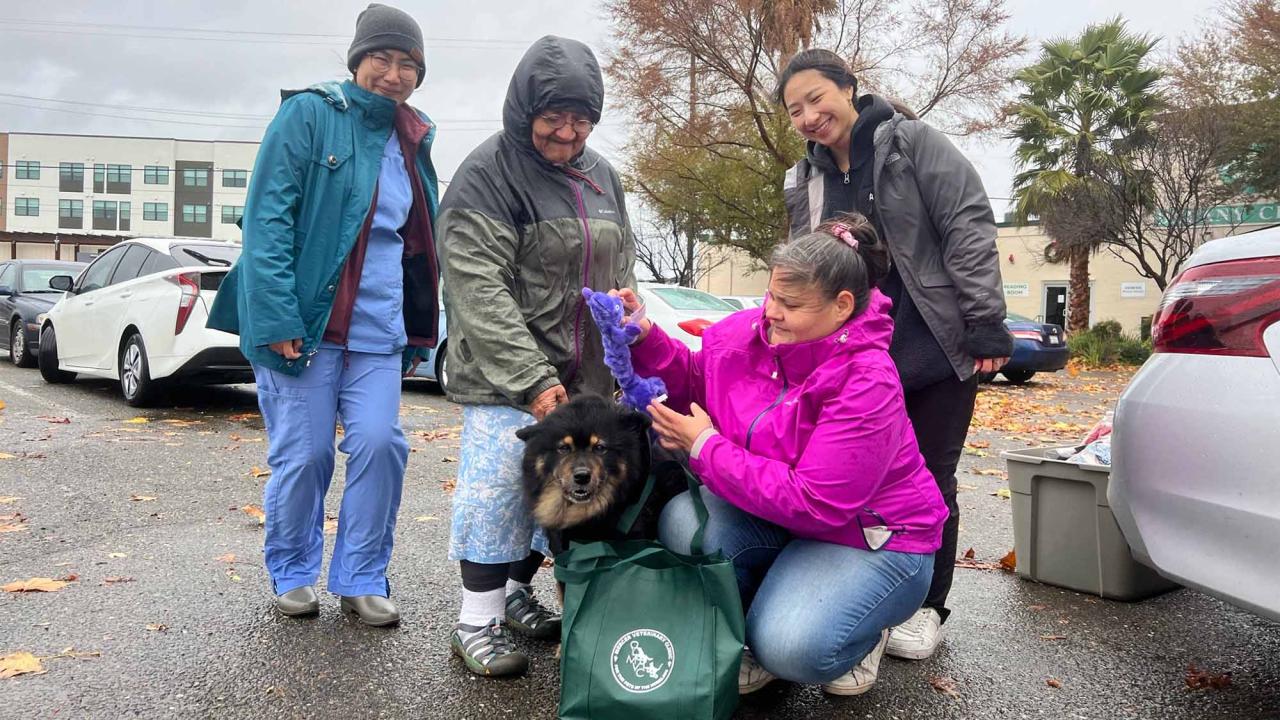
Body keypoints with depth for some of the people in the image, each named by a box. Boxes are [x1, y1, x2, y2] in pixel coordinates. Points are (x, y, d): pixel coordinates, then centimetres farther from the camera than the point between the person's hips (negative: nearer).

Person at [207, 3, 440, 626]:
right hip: (303, 323, -4)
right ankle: (292, 573, 25)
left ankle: (361, 579, 13)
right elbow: (267, 217, -11)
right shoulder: (309, 114, -3)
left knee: (380, 444, -5)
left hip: (377, 332, 5)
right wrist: (276, 317, -20)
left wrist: (418, 332, 18)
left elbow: (419, 245, 22)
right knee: (303, 455, 1)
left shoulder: (412, 143, 14)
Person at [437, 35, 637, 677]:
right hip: (504, 379, -6)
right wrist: (533, 379, -23)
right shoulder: (486, 175, -10)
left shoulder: (600, 176, 11)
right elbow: (479, 290, -17)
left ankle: (516, 591, 33)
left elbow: (622, 269, 18)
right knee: (497, 487, -4)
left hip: (584, 378, 7)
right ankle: (477, 620, 13)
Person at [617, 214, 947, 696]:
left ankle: (864, 628, 9)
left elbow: (812, 504, -29)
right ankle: (751, 641, 3)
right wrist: (645, 337, -9)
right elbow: (695, 384, 10)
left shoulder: (867, 385, -27)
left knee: (789, 648, -29)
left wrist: (706, 448, -24)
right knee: (682, 521, -22)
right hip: (775, 516, 6)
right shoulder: (746, 332, -9)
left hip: (871, 536, -6)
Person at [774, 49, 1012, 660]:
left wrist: (985, 324, -17)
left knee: (930, 480, 4)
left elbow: (969, 228, -11)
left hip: (937, 351, -4)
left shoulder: (912, 143, -5)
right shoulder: (805, 183, 11)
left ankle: (926, 608, 20)